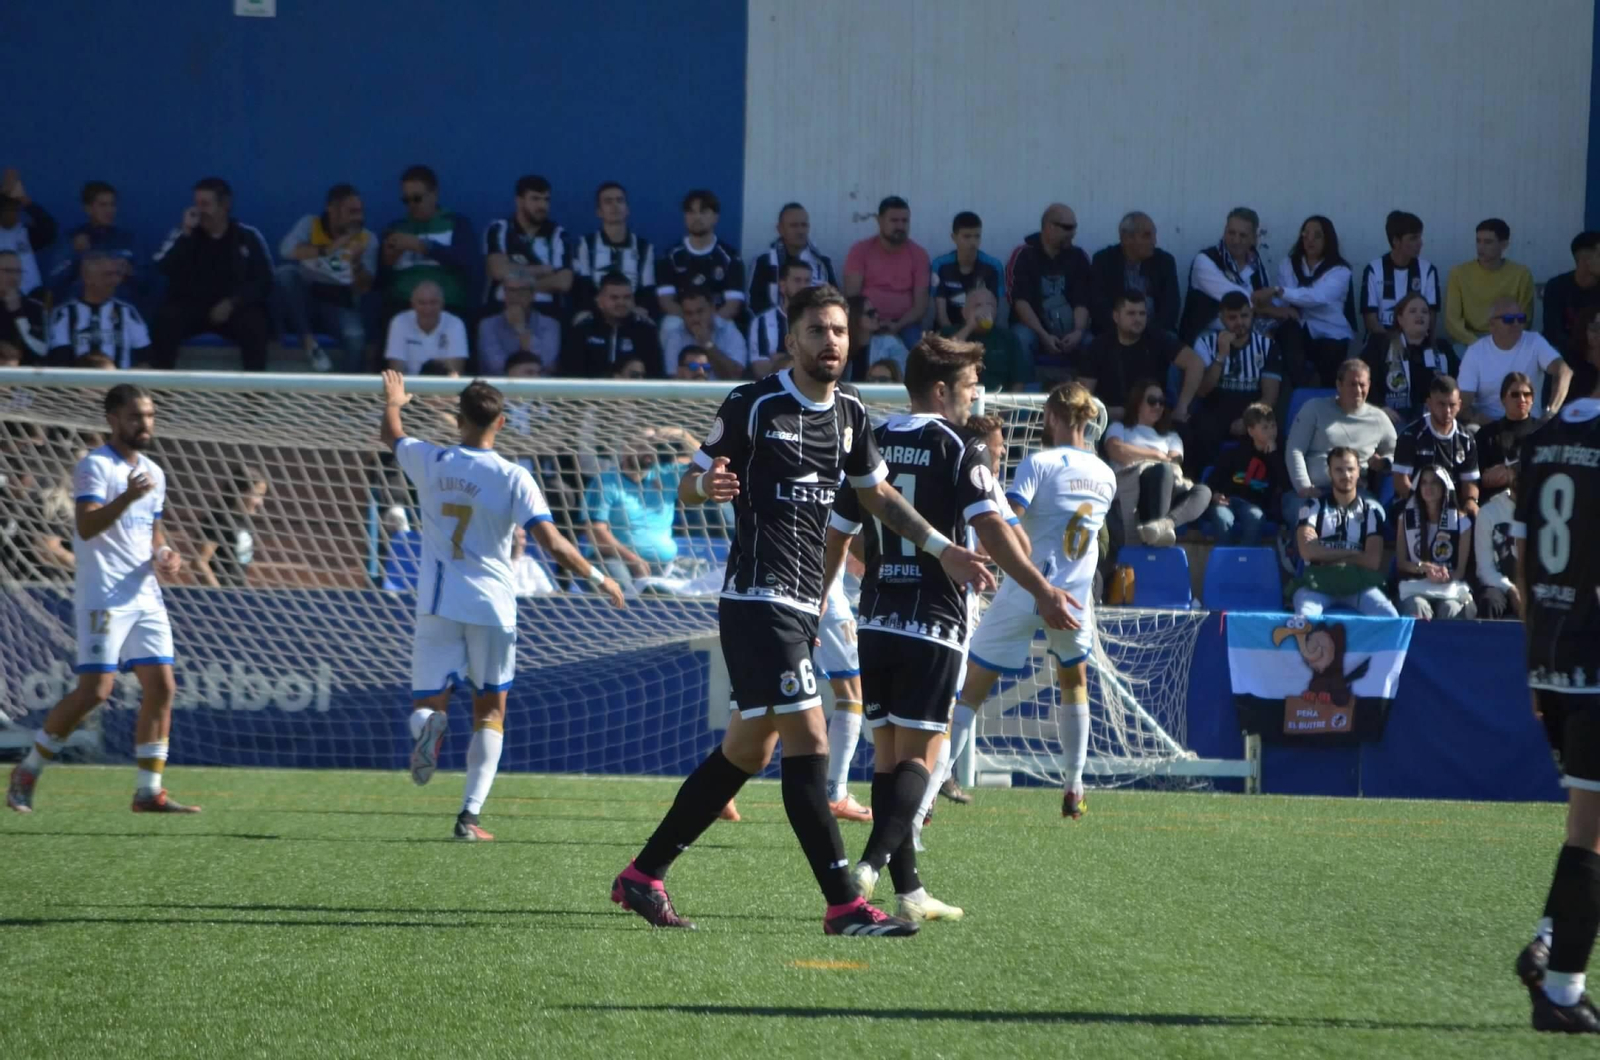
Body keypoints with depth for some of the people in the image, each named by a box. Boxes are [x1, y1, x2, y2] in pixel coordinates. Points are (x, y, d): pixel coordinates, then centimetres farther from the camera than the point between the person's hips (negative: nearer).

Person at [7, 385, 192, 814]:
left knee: (161, 687, -1)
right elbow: (87, 526, -22)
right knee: (95, 690, -13)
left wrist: (165, 554, 6)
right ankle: (28, 772, 3)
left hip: (146, 597, 8)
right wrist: (127, 497, -37)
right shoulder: (95, 467, -8)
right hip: (103, 597, -8)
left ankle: (149, 791, 4)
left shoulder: (153, 473, 17)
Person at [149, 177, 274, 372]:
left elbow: (264, 282, -2)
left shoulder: (248, 237, -1)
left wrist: (232, 303, -16)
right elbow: (163, 270, -13)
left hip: (234, 308, -1)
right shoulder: (185, 233, 1)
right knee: (165, 318, -30)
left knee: (254, 323, -32)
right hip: (190, 306, 1)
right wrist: (186, 233, -20)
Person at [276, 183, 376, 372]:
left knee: (356, 337, -34)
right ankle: (309, 343, -24)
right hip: (307, 300, 0)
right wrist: (328, 250, -25)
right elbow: (287, 250, -21)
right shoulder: (310, 224, -1)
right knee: (286, 272, -30)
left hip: (340, 305, 0)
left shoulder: (367, 240, 2)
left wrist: (357, 262, -26)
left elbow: (364, 288, -7)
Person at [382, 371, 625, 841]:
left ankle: (428, 722, -31)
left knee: (428, 702, 9)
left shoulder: (430, 462, -1)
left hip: (437, 604, 1)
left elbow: (390, 434, 21)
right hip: (491, 604, -1)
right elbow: (552, 543, -17)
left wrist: (392, 401, 43)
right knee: (490, 711, 12)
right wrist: (598, 578, -2)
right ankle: (470, 814, 2)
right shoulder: (512, 478, -10)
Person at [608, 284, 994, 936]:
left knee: (747, 750, 12)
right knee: (807, 743, -14)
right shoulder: (753, 406, -9)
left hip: (800, 605, 8)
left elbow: (878, 496, 26)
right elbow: (689, 485, -4)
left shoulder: (849, 416, 11)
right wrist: (705, 485, -28)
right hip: (758, 599, -8)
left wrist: (943, 550, 22)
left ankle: (643, 875, 21)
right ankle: (844, 906, -14)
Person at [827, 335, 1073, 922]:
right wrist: (1042, 591, -22)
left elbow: (836, 536, 17)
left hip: (876, 624, 5)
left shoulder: (873, 448, 11)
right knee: (918, 755, -5)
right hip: (933, 625, -5)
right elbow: (991, 530, -18)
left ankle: (908, 889, 8)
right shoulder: (959, 450, -6)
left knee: (887, 753, 9)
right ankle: (873, 863, -25)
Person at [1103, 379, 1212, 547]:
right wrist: (1157, 455, 7)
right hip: (1130, 482, -4)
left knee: (1203, 492, -29)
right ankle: (1161, 526, -57)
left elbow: (1174, 463, 14)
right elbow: (1117, 451, 3)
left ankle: (1164, 522, -58)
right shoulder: (1120, 428, 28)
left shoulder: (1170, 436, 37)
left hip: (1168, 487, 4)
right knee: (1162, 470, -38)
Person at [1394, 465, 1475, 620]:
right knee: (1417, 613, -35)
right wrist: (1423, 567, -13)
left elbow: (1461, 569, 5)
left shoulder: (1460, 521, 9)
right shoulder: (1407, 517, 12)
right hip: (1415, 588, 0)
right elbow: (1400, 562, 9)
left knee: (1451, 613, -35)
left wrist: (1446, 576, -19)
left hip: (1451, 588, 0)